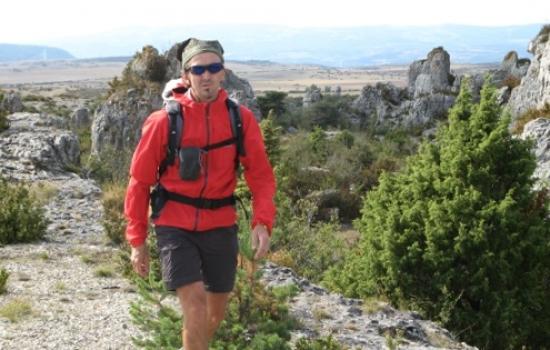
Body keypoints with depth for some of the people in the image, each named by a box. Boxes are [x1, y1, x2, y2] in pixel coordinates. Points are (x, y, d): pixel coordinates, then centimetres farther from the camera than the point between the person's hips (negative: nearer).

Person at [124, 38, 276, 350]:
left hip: (221, 227, 3)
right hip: (175, 227, -3)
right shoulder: (164, 121, -10)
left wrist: (262, 223, -20)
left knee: (217, 311, 16)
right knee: (195, 304, -18)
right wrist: (138, 240, -2)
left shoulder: (242, 119, -4)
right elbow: (140, 182, -3)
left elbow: (261, 175, -4)